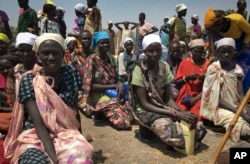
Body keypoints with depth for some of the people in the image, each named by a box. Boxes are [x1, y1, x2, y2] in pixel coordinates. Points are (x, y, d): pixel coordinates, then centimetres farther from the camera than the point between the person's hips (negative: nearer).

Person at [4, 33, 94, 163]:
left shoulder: (71, 74, 1)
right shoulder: (28, 80, -6)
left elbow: (76, 109, 6)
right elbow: (38, 124, -14)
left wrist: (79, 139, -3)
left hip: (66, 134, 1)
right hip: (35, 136, 0)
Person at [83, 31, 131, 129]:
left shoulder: (112, 58, 9)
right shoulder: (92, 59, -10)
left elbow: (116, 78, 12)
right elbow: (90, 85, -15)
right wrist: (112, 86, -16)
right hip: (100, 95, -6)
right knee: (124, 122, -21)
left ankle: (106, 113, 11)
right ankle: (101, 113, 4)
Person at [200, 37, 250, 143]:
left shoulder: (237, 69, 5)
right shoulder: (213, 69, -10)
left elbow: (240, 94, 0)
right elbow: (216, 98, -14)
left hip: (236, 108, 6)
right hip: (219, 108, -5)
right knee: (241, 125, -27)